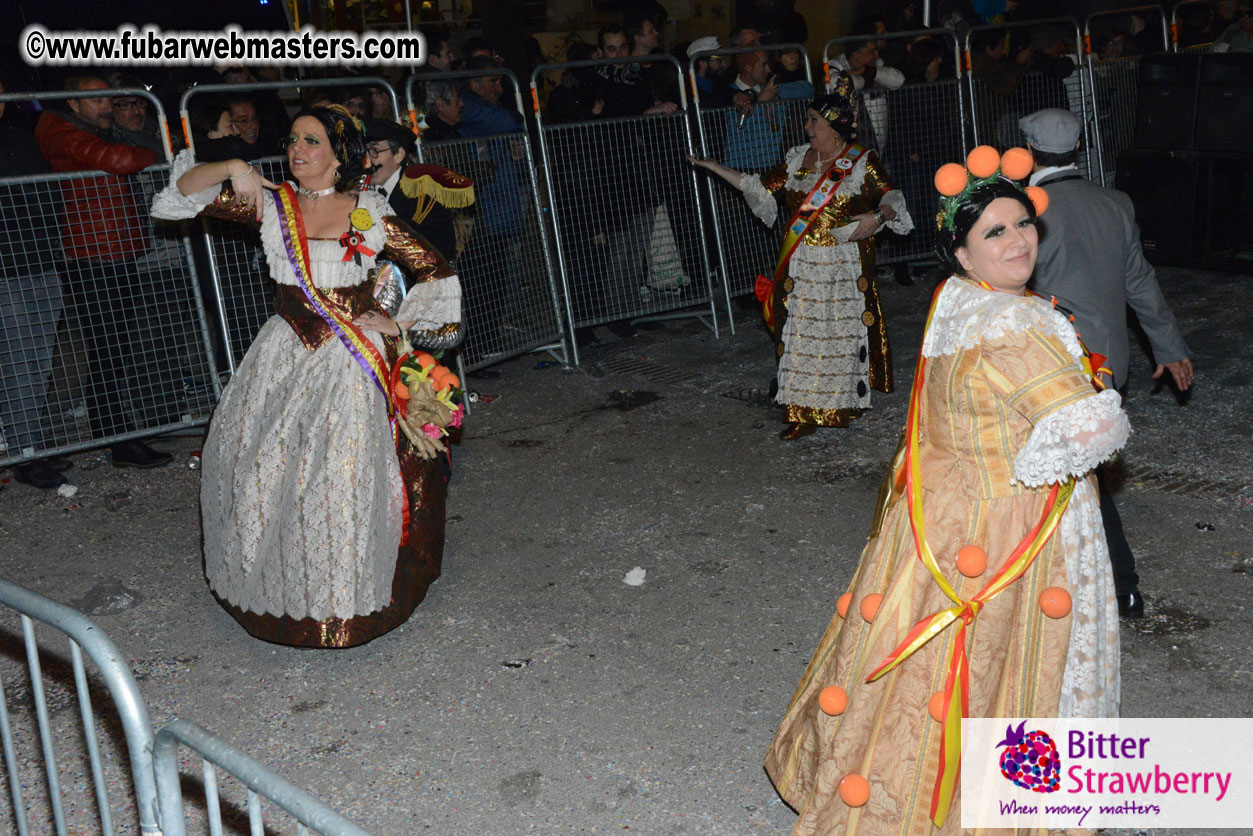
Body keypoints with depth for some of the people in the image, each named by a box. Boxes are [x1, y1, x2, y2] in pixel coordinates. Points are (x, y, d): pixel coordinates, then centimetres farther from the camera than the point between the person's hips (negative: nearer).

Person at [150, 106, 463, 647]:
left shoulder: (369, 214, -1)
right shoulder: (272, 204, 6)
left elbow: (435, 273, 4)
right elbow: (185, 193, 5)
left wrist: (399, 324, -2)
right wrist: (230, 169, -10)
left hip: (352, 357, -3)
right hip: (285, 356, 3)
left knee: (346, 470, -7)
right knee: (261, 465, 4)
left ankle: (347, 594, 12)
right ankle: (276, 589, 23)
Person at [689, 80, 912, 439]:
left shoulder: (862, 162, -4)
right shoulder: (798, 158, 9)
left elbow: (891, 199, -3)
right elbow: (763, 188, 15)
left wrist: (877, 216, -26)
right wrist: (716, 168, 13)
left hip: (844, 266, -3)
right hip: (800, 265, 4)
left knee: (843, 333, 3)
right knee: (801, 335, 2)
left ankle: (842, 404, 20)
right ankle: (804, 413, 9)